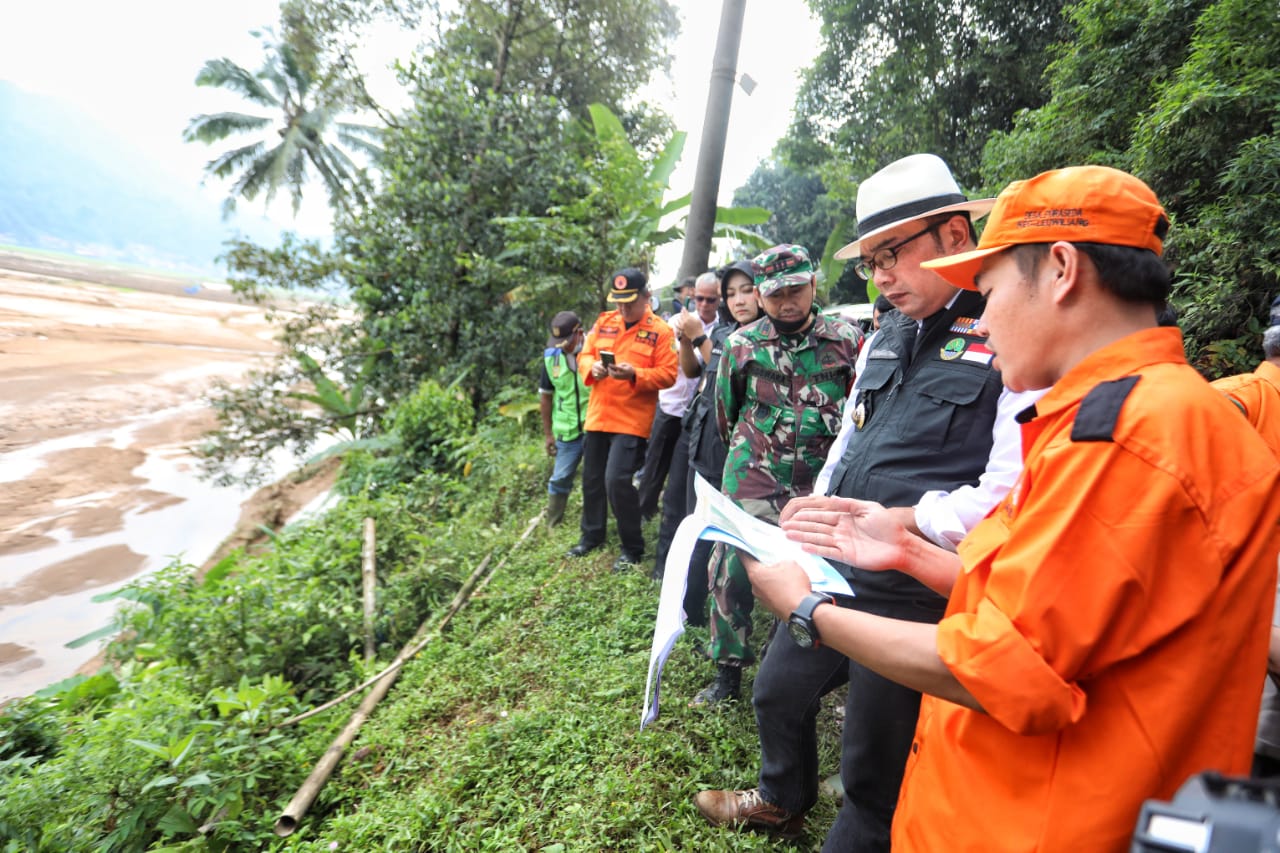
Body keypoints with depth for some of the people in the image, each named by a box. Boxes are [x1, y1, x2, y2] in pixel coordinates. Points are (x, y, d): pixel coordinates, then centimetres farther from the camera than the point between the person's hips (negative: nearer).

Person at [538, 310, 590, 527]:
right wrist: (548, 433, 12)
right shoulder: (551, 356, 1)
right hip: (567, 432, 3)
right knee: (559, 480, 10)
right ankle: (552, 526, 24)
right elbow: (545, 396, 11)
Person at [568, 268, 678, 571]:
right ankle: (592, 535, 36)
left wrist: (634, 374, -25)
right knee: (591, 478, 14)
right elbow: (584, 355, 11)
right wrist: (592, 367, -12)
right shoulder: (603, 322, 9)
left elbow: (668, 375, -10)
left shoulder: (661, 330, -5)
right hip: (598, 416, 6)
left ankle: (633, 548, 7)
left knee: (617, 480, -13)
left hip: (632, 420, -5)